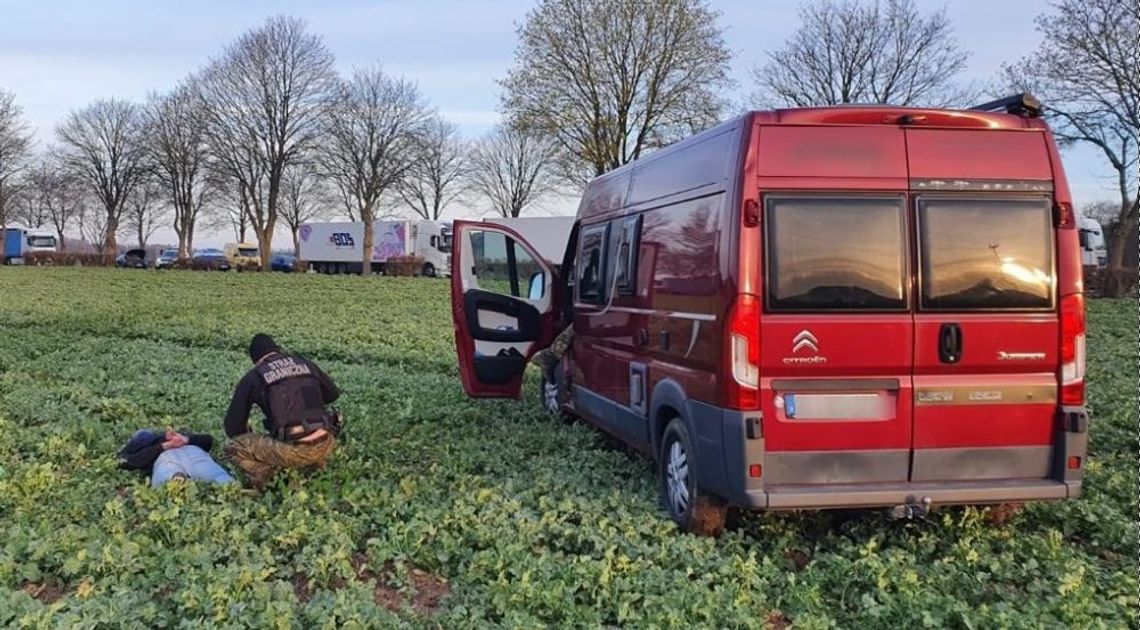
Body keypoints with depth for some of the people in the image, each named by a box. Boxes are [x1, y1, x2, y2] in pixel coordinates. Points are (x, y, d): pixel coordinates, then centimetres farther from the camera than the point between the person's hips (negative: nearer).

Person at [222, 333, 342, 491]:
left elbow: (232, 427, 11)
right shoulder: (305, 363, 17)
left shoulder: (252, 377, 7)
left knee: (233, 447, 13)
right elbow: (333, 393, 31)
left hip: (293, 450, -4)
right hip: (326, 445, 5)